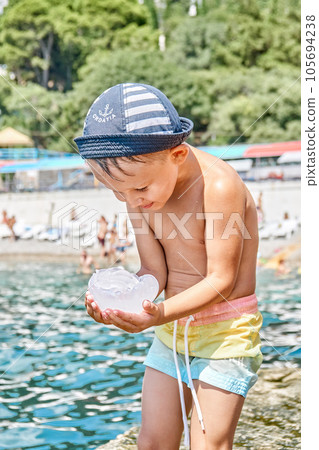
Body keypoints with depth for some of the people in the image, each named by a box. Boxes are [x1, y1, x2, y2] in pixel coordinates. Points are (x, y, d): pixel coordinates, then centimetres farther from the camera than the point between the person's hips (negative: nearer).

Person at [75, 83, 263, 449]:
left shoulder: (219, 185, -25)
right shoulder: (140, 189, -5)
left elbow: (221, 280, -24)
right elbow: (155, 272, -2)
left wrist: (160, 314, -37)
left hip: (226, 329, -6)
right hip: (172, 328, 6)